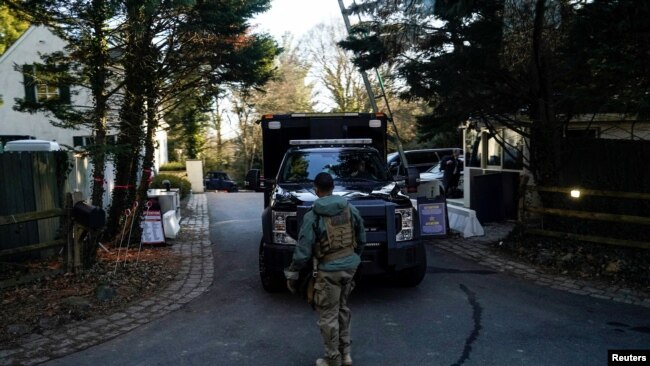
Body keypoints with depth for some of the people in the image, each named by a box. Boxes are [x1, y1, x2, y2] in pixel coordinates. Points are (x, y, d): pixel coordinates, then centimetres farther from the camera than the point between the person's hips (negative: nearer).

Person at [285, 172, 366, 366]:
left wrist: (292, 273, -2)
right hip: (350, 266, 6)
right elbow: (361, 239, 10)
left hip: (329, 270, -6)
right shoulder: (350, 209, 1)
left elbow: (303, 250, -13)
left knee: (328, 316, 7)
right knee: (342, 309, 22)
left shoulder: (313, 216, -14)